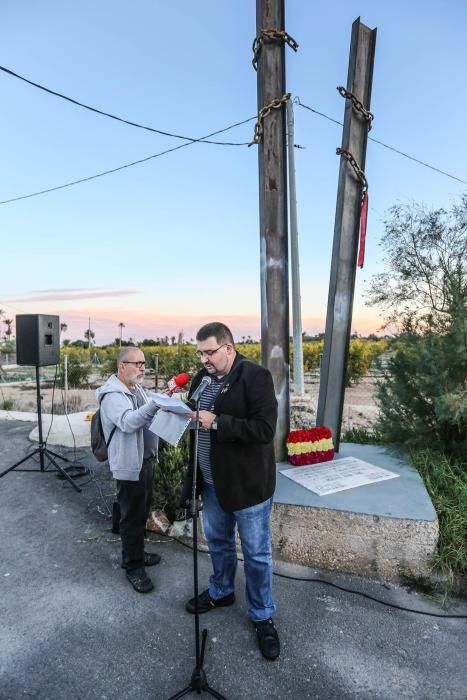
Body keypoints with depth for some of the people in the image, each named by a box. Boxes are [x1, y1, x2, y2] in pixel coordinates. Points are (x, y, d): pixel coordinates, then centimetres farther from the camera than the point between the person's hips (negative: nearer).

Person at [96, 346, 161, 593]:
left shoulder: (137, 388, 10)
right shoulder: (112, 394, -19)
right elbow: (128, 422, -37)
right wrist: (156, 403, -49)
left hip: (146, 459, 9)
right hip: (130, 464, -9)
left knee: (143, 511, 21)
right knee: (132, 516, 4)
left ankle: (136, 552, 39)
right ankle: (133, 566, 20)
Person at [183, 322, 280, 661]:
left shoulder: (255, 376, -19)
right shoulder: (203, 377, 4)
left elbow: (265, 429, -26)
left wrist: (216, 422, -28)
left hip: (247, 482, -7)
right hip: (212, 481, 7)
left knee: (257, 553, 11)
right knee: (218, 541, 25)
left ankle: (262, 616, 32)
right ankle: (221, 591, 50)